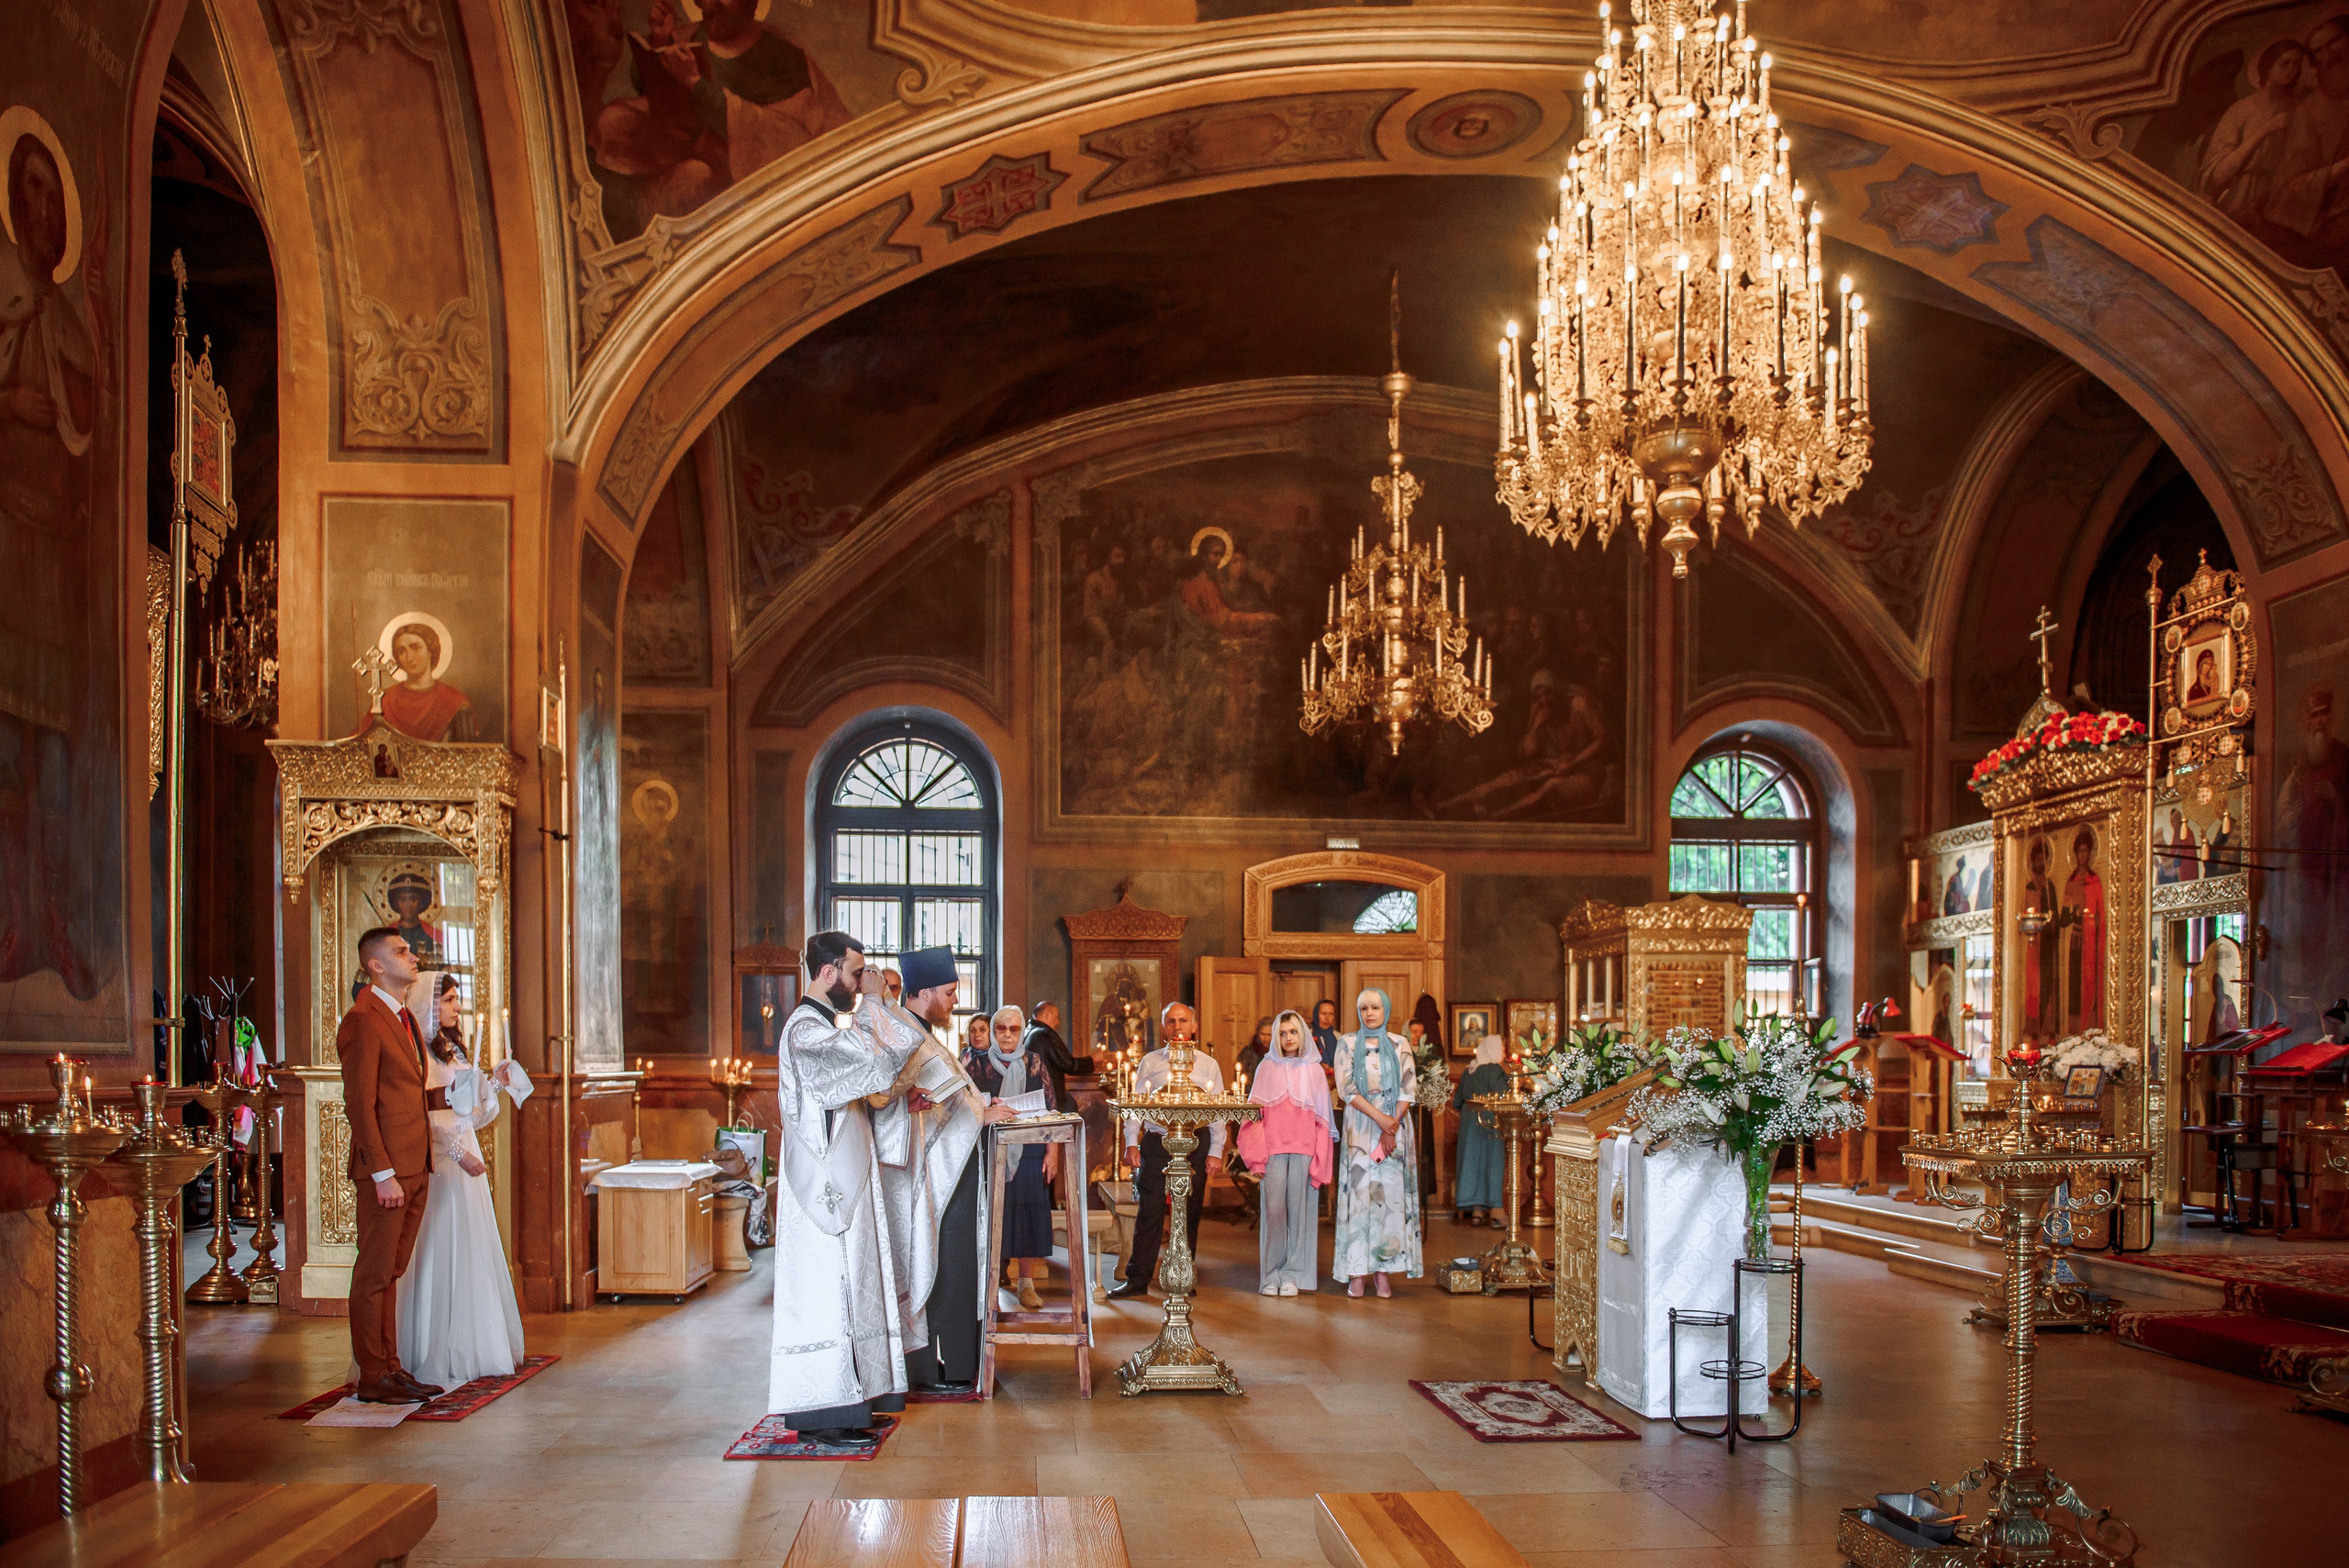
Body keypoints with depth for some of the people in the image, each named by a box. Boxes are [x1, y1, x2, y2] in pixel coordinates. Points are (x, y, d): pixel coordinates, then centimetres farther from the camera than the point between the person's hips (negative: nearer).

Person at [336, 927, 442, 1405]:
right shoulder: (363, 1021, -12)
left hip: (414, 1167, 9)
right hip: (386, 1169, -9)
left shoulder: (405, 1017, 17)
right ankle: (373, 1378, 5)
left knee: (390, 1271, 14)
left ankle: (390, 1368, 19)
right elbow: (359, 1104, -16)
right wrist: (383, 1173, -19)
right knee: (374, 1273, -1)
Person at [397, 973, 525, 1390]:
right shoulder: (415, 1051, -11)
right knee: (441, 1254, -5)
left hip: (465, 1155, 9)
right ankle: (439, 1355, 2)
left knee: (472, 1254, 10)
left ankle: (471, 1349, 17)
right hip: (436, 1162, -9)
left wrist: (495, 1081, 7)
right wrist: (457, 1152, -21)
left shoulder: (452, 1050, 17)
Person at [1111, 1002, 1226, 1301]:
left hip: (1195, 1146, 1)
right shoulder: (1150, 1062, 9)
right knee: (1149, 1211, -3)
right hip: (1156, 1143, 0)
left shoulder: (1208, 1065, 9)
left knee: (1190, 1213, 4)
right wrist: (1131, 1143, -1)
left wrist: (1215, 1151, 1)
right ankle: (1138, 1279, 1)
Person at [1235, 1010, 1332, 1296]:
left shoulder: (1314, 1071, 10)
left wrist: (1319, 1162, -1)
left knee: (1298, 1210, -1)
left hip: (1304, 1151, 1)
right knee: (1273, 1210, -5)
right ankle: (1271, 1275, 1)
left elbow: (1321, 1120, 8)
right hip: (1273, 1150, 0)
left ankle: (1293, 1275, 5)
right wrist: (1256, 1159, -4)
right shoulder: (1267, 1069, 9)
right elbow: (1255, 1114, 5)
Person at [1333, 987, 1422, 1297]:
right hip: (1360, 1128, -1)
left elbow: (1410, 1088, 2)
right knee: (1359, 1192, -5)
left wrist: (1392, 1127, -9)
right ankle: (1357, 1273, -4)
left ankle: (1384, 1271, 0)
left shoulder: (1399, 1045, 8)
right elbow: (1346, 1088, -4)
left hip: (1394, 1126, 1)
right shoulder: (1348, 1044, 5)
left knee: (1391, 1192, -3)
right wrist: (1379, 1117, -14)